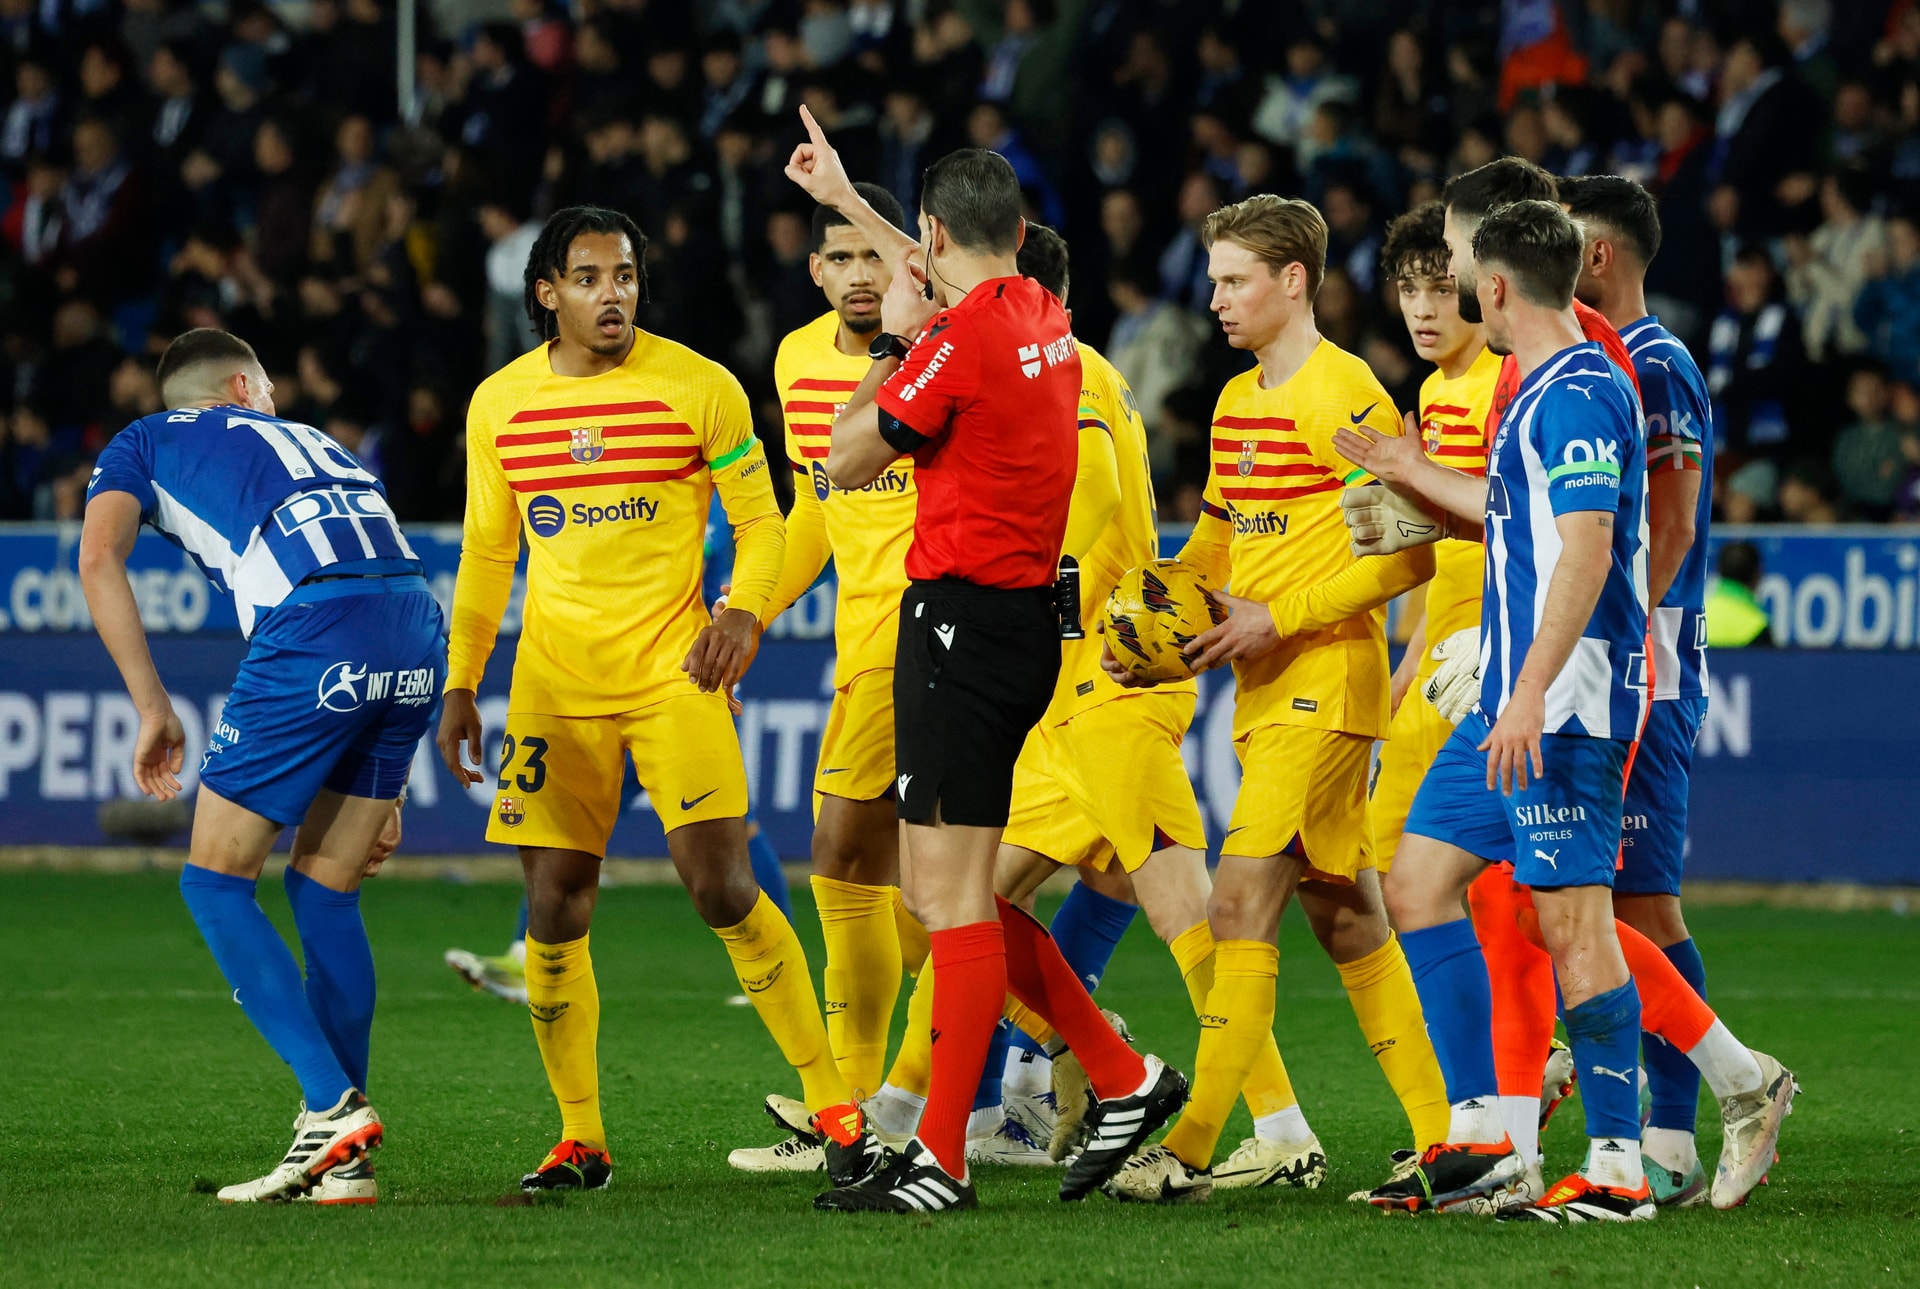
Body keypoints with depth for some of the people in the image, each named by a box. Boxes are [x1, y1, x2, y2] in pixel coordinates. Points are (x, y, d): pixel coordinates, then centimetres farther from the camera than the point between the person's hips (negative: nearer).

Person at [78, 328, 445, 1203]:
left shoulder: (142, 444, 23)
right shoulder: (314, 444, 36)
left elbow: (99, 556, 2)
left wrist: (152, 708, 3)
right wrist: (380, 790, 35)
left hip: (314, 627, -5)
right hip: (420, 630, 5)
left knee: (215, 884, 6)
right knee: (323, 893, 17)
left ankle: (332, 1105, -8)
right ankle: (342, 1160, 14)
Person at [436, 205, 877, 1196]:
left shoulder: (698, 388, -3)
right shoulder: (500, 404, 6)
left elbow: (761, 521, 3)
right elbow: (486, 555, 15)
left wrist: (742, 611, -15)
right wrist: (460, 683, 10)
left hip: (671, 668, -3)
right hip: (554, 680, 3)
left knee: (721, 888, -13)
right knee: (554, 910, 0)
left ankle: (832, 1105, -3)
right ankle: (580, 1139, 12)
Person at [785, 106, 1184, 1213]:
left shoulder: (959, 341, -15)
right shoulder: (1044, 319, 11)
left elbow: (847, 463, -4)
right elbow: (960, 283, 35)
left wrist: (893, 343, 7)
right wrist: (845, 199, 45)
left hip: (963, 615, -9)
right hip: (1028, 616, 9)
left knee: (953, 894, -6)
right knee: (941, 888, 15)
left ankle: (942, 1160, -5)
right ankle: (1123, 1078, 15)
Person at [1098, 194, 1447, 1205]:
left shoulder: (1343, 395, -12)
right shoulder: (1237, 402, 15)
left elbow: (1409, 551, -16)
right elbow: (1218, 542, 25)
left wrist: (1280, 618, -18)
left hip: (1325, 685, -9)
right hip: (1267, 694, 9)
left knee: (1241, 903, -13)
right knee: (1341, 914, 10)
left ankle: (1192, 1149, -14)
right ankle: (1443, 1133, 14)